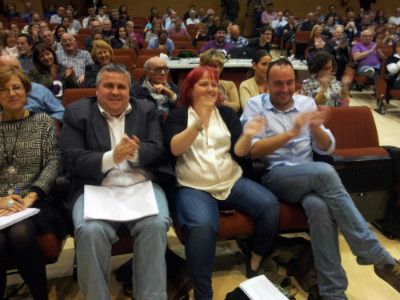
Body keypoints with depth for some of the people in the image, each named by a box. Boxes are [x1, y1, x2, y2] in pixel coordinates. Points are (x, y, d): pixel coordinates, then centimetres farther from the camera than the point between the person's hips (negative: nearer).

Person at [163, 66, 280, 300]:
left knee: (270, 206, -21)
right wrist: (199, 122, -25)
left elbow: (237, 151, 4)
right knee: (202, 226, -35)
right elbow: (175, 148, -12)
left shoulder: (227, 113, 15)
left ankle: (255, 261, 5)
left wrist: (246, 136, -18)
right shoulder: (178, 115, 7)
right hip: (192, 188, -3)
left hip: (231, 182, 4)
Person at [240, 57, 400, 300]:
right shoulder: (255, 105, 3)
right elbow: (251, 151, -11)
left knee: (319, 206, -34)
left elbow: (327, 148, 9)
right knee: (325, 172, -33)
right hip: (273, 177, -3)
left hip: (310, 176, 4)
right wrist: (291, 133, -20)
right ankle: (378, 257, -24)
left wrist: (316, 128, -13)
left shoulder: (306, 103, 14)